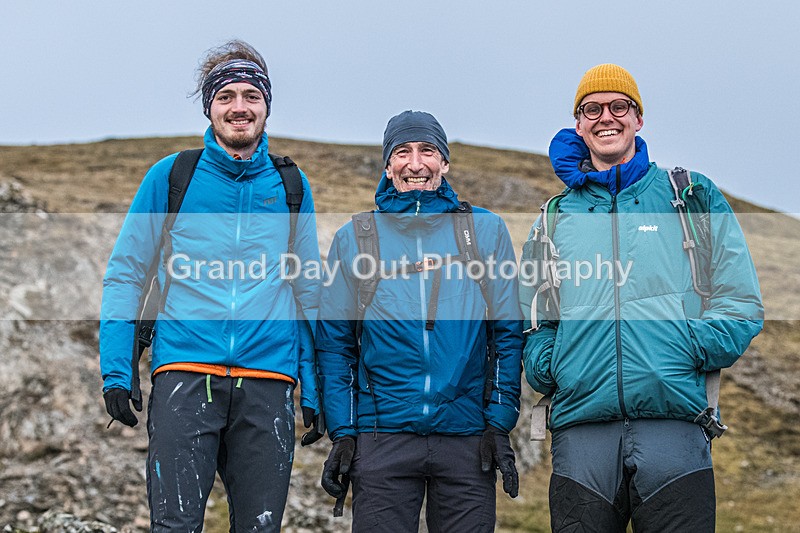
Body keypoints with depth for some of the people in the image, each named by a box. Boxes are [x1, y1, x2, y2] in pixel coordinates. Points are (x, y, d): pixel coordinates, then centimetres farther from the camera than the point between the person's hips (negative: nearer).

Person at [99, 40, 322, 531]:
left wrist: (314, 389, 10)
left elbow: (309, 291, 15)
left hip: (268, 380, 2)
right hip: (185, 374, -2)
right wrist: (116, 371, -2)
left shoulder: (291, 187, 12)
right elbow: (126, 274, 7)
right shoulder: (170, 176, 6)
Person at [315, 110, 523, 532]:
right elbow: (334, 343, 7)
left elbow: (508, 334, 6)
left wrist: (499, 425, -2)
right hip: (382, 437, 0)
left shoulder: (486, 231, 7)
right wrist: (342, 433, -1)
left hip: (466, 435, 0)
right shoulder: (354, 239, 7)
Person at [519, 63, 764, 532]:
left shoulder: (693, 198, 12)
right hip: (581, 431, 2)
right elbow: (534, 322, 21)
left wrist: (684, 348, -9)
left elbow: (741, 304, 7)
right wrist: (546, 368, 0)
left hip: (674, 427, -2)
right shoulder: (555, 219, 18)